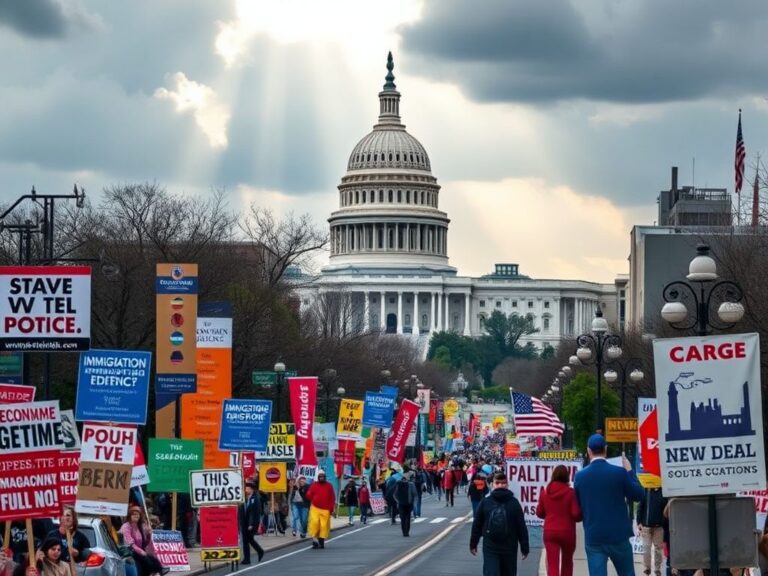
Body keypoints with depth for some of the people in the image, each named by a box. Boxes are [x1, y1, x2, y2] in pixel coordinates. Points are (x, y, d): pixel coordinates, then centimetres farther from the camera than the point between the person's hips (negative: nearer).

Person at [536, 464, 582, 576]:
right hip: (567, 532, -1)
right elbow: (576, 514, -13)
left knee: (552, 564, -4)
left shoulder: (545, 492, 0)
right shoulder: (570, 492, -10)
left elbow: (539, 513, 9)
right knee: (567, 562, 20)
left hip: (549, 532, 1)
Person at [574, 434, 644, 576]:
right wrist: (630, 471, 12)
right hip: (618, 535, -1)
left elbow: (577, 506, 10)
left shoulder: (580, 476, -1)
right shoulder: (619, 472, -8)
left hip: (593, 537, 1)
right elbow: (638, 496, 4)